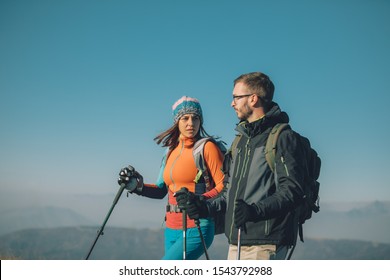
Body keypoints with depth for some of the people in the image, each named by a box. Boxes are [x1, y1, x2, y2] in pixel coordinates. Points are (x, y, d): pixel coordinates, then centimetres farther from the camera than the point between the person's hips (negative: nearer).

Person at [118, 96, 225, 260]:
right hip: (172, 229, 7)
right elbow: (161, 190, 19)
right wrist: (139, 186, 4)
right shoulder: (171, 150, 15)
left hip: (196, 229, -7)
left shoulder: (207, 147, -6)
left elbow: (224, 186, -12)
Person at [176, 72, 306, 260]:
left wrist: (255, 210, -28)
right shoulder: (240, 140, 21)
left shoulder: (281, 137, -6)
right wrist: (205, 208, 10)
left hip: (264, 244, -8)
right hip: (236, 243, 8)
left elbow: (292, 190, -16)